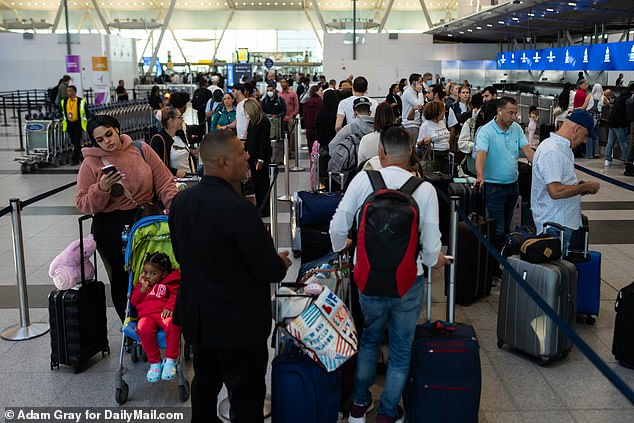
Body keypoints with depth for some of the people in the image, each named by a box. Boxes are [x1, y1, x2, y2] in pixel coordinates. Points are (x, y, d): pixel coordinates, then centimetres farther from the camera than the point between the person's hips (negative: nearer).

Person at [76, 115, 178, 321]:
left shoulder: (141, 150, 2)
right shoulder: (91, 163, -2)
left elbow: (164, 182, 3)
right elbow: (83, 204, -5)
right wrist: (102, 188, -22)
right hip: (111, 228, -1)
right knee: (122, 277, 7)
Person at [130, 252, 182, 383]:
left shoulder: (168, 284, 19)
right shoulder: (142, 284, 29)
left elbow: (175, 296, 6)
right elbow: (134, 301, 21)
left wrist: (169, 307, -14)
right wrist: (143, 288, 8)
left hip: (163, 313, -2)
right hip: (146, 314, 2)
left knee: (173, 324, -39)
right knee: (144, 329, -37)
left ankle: (170, 360, -28)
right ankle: (154, 362, -23)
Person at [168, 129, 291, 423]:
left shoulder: (181, 201, -4)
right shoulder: (239, 210, -27)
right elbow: (269, 270, -21)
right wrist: (281, 263, 0)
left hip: (197, 318, 8)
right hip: (239, 323, -7)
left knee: (204, 383, 25)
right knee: (246, 398, 9)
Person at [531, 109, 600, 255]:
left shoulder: (563, 147, 15)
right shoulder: (552, 151, -20)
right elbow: (556, 192, -28)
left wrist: (578, 186, 10)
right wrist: (585, 187, -15)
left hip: (564, 221, 11)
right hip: (555, 226, -11)